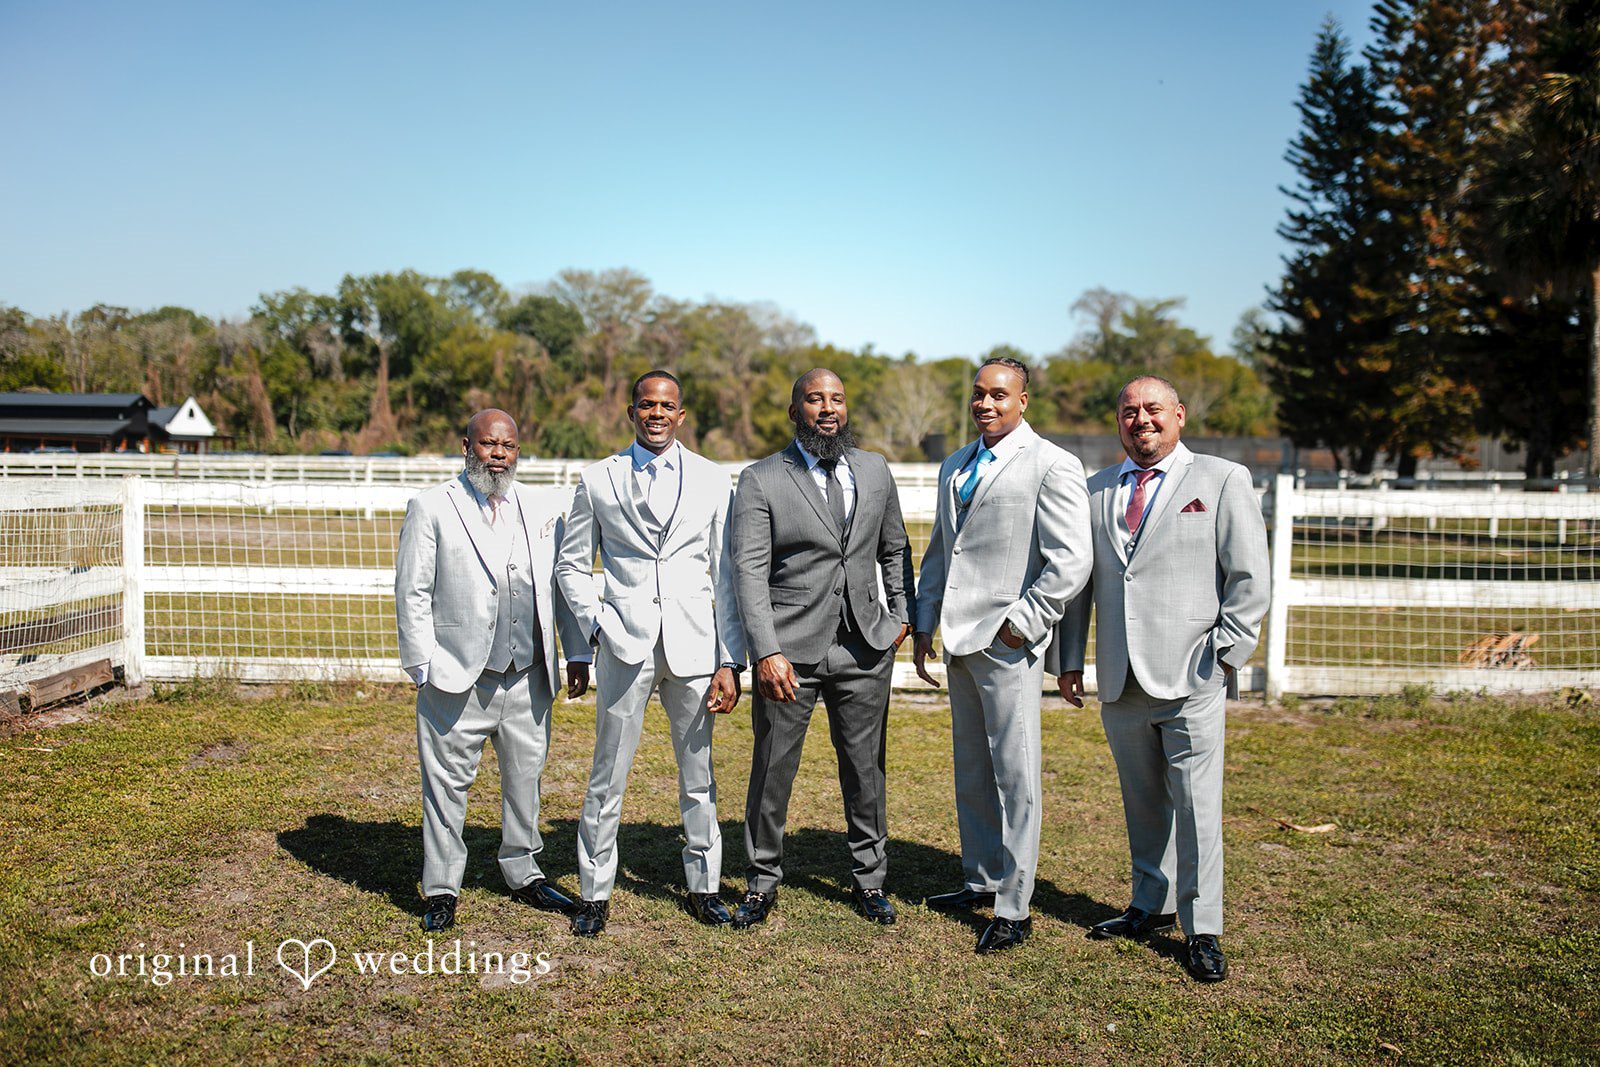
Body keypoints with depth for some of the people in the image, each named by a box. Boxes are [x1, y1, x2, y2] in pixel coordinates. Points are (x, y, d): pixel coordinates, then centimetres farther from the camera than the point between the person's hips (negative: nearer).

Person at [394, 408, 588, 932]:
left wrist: (578, 655, 7)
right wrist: (425, 666, -7)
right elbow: (411, 592, -2)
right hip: (458, 678, -3)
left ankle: (523, 873, 31)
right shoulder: (432, 507, 0)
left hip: (528, 676, 4)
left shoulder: (542, 509, 11)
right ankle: (441, 889, 19)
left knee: (525, 777, 14)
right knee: (447, 782, 4)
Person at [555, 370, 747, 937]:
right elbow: (571, 565, 12)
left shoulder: (712, 481, 6)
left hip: (693, 646, 1)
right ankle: (594, 892, 19)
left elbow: (727, 576, 4)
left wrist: (730, 661, -1)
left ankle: (702, 886, 25)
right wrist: (595, 623, -3)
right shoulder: (598, 480, 6)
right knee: (608, 778, 5)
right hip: (625, 646, 0)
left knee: (698, 776, 9)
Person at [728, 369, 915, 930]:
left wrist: (902, 614, 9)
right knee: (772, 769, 6)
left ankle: (869, 879, 29)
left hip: (864, 649, 3)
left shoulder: (875, 471, 9)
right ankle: (763, 881, 25)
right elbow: (749, 571, -11)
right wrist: (767, 652, -20)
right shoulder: (760, 480, -4)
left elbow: (895, 549, 20)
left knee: (865, 768, 12)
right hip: (789, 651, -3)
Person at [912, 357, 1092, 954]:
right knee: (971, 771, 16)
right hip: (960, 640, 8)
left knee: (1015, 776, -1)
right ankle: (982, 882, 31)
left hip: (1007, 643, -8)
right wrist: (924, 627, 16)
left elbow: (1072, 562, -15)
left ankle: (1013, 909, 8)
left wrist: (1021, 623, -15)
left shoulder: (1051, 466, -8)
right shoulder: (955, 467, 16)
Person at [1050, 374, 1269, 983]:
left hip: (1190, 680, -4)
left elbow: (1249, 578, 0)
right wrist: (1069, 658, 11)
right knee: (1142, 804, 14)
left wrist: (1225, 654, -7)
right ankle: (1153, 907, 30)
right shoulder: (1096, 491, 14)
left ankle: (1203, 931, 11)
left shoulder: (1221, 480, 3)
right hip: (1120, 681, 4)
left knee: (1196, 806, -1)